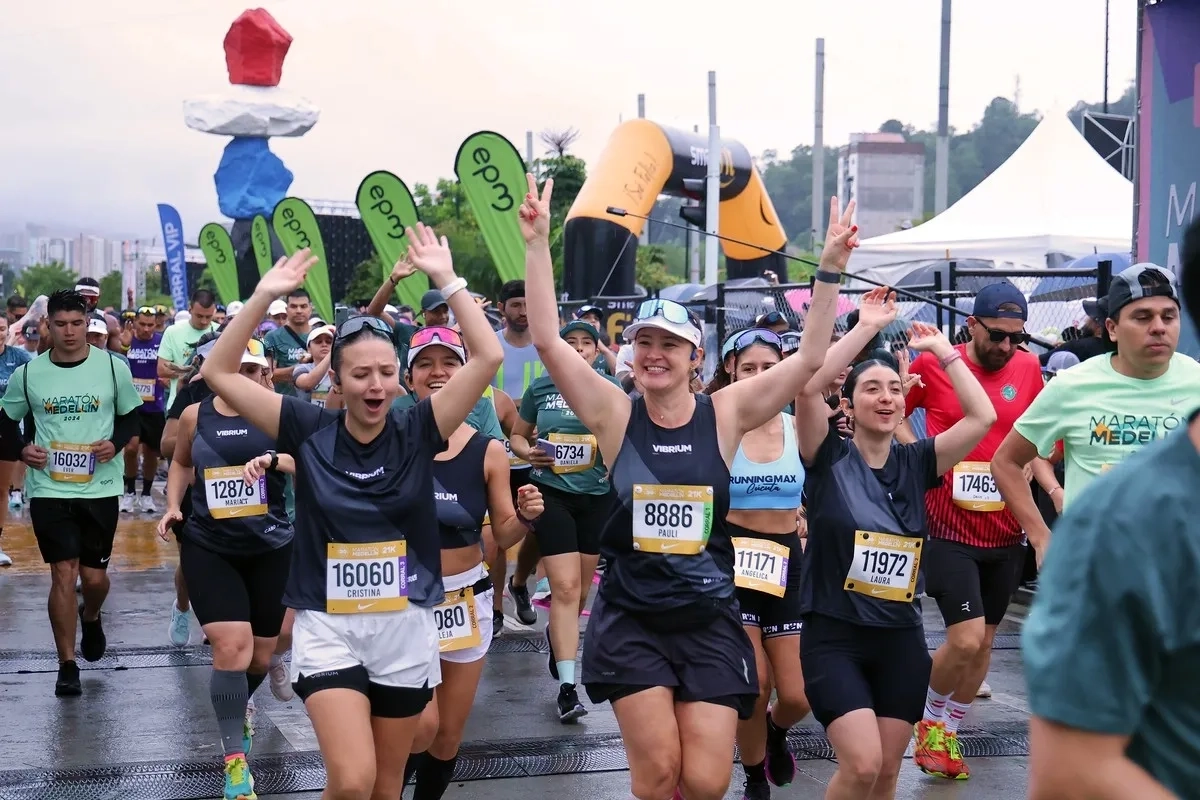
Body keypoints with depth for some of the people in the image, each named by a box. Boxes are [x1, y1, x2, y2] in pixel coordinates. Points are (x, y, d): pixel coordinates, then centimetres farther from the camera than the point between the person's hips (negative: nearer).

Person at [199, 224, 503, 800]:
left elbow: (488, 357, -11)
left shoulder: (417, 433, -4)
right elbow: (219, 374, -6)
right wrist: (263, 296, -11)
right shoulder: (310, 430, -4)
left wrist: (446, 279, -12)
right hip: (328, 628, -1)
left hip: (406, 629, 2)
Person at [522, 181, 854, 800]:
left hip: (709, 619, 1)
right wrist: (537, 243, -19)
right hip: (631, 619, -1)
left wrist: (830, 268, -14)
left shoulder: (725, 415, -2)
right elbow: (547, 340, -13)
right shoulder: (615, 416, -4)